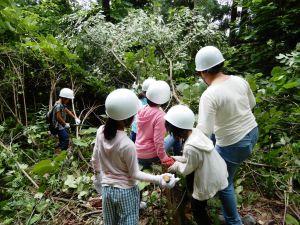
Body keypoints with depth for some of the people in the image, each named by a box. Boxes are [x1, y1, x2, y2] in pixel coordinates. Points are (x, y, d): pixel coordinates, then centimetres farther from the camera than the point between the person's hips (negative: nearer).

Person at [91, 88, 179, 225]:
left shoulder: (100, 132, -13)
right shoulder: (127, 145, -30)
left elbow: (95, 161, 1)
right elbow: (134, 174, -17)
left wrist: (98, 177, 18)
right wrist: (159, 179, -18)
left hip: (106, 189, 5)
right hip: (126, 192, -5)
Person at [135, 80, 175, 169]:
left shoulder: (143, 110, -5)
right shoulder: (160, 116, -24)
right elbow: (158, 141, -24)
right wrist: (165, 159, -14)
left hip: (138, 152, 7)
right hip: (150, 155, -6)